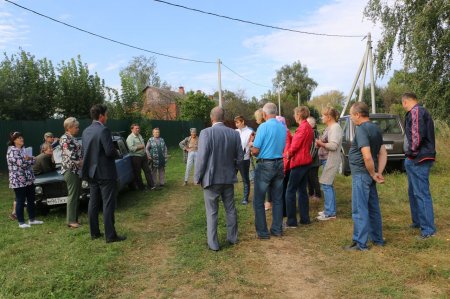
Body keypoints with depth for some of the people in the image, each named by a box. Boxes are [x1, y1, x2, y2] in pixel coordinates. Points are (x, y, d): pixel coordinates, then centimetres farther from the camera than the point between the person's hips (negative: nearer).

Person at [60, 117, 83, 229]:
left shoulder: (73, 138, 16)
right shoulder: (65, 138, -11)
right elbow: (70, 155, -20)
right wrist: (81, 162, -14)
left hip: (77, 171, 9)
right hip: (71, 171, -9)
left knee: (76, 196, 11)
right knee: (72, 196, -6)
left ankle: (75, 219, 18)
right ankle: (71, 221, 0)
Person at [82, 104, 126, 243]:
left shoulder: (86, 131, 8)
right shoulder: (103, 130, -17)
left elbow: (85, 151, 13)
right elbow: (110, 151, -22)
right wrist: (117, 153, -2)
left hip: (91, 172, 8)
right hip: (105, 173, -8)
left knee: (93, 203, 13)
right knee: (108, 204, -3)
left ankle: (94, 232, 21)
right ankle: (110, 235, 1)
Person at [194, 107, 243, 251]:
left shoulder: (206, 133, -14)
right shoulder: (234, 133, 0)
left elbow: (201, 157, -16)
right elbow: (239, 157, 4)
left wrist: (197, 178, -5)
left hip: (211, 179, -4)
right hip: (229, 178, 4)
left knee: (212, 212, 6)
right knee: (230, 209, 17)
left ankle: (213, 243, 13)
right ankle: (232, 238, 29)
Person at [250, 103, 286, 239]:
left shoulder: (264, 126, -14)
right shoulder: (283, 127, 4)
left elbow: (255, 151, -14)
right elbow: (283, 148, 12)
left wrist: (251, 145, 7)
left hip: (265, 165, -6)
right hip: (279, 164, 6)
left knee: (258, 200, 5)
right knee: (277, 199, 15)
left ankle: (263, 232, 7)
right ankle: (277, 229, 22)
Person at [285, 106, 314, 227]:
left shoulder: (303, 127, -16)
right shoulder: (309, 127, 15)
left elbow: (296, 144, -19)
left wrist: (289, 154, -2)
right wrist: (291, 153, 7)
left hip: (299, 162, -10)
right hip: (305, 161, 10)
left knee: (290, 191, -5)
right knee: (302, 190, 14)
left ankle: (291, 221, -2)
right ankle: (305, 218, 18)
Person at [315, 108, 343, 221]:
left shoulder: (335, 128, -16)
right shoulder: (331, 127, 15)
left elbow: (333, 145, -24)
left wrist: (321, 144, -14)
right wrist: (322, 143, 0)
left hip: (332, 160, -10)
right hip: (330, 160, 10)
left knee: (326, 185, -8)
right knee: (328, 185, 14)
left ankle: (330, 213, -2)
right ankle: (331, 210, 23)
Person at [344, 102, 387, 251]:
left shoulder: (361, 130, -18)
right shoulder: (375, 128, 11)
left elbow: (367, 156, -26)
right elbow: (383, 153, 10)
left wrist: (373, 174, -14)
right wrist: (379, 173, 2)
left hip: (361, 174, -9)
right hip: (370, 175, 9)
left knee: (359, 209, -2)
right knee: (373, 207, 17)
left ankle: (360, 243, 5)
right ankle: (377, 239, 27)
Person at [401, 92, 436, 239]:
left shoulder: (415, 112, -14)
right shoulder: (422, 111, 18)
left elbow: (418, 134, -24)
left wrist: (412, 151, -12)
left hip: (418, 160, -11)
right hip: (416, 160, 11)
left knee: (422, 193, -7)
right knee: (413, 192, 20)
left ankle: (428, 228, -1)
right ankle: (418, 221, 31)